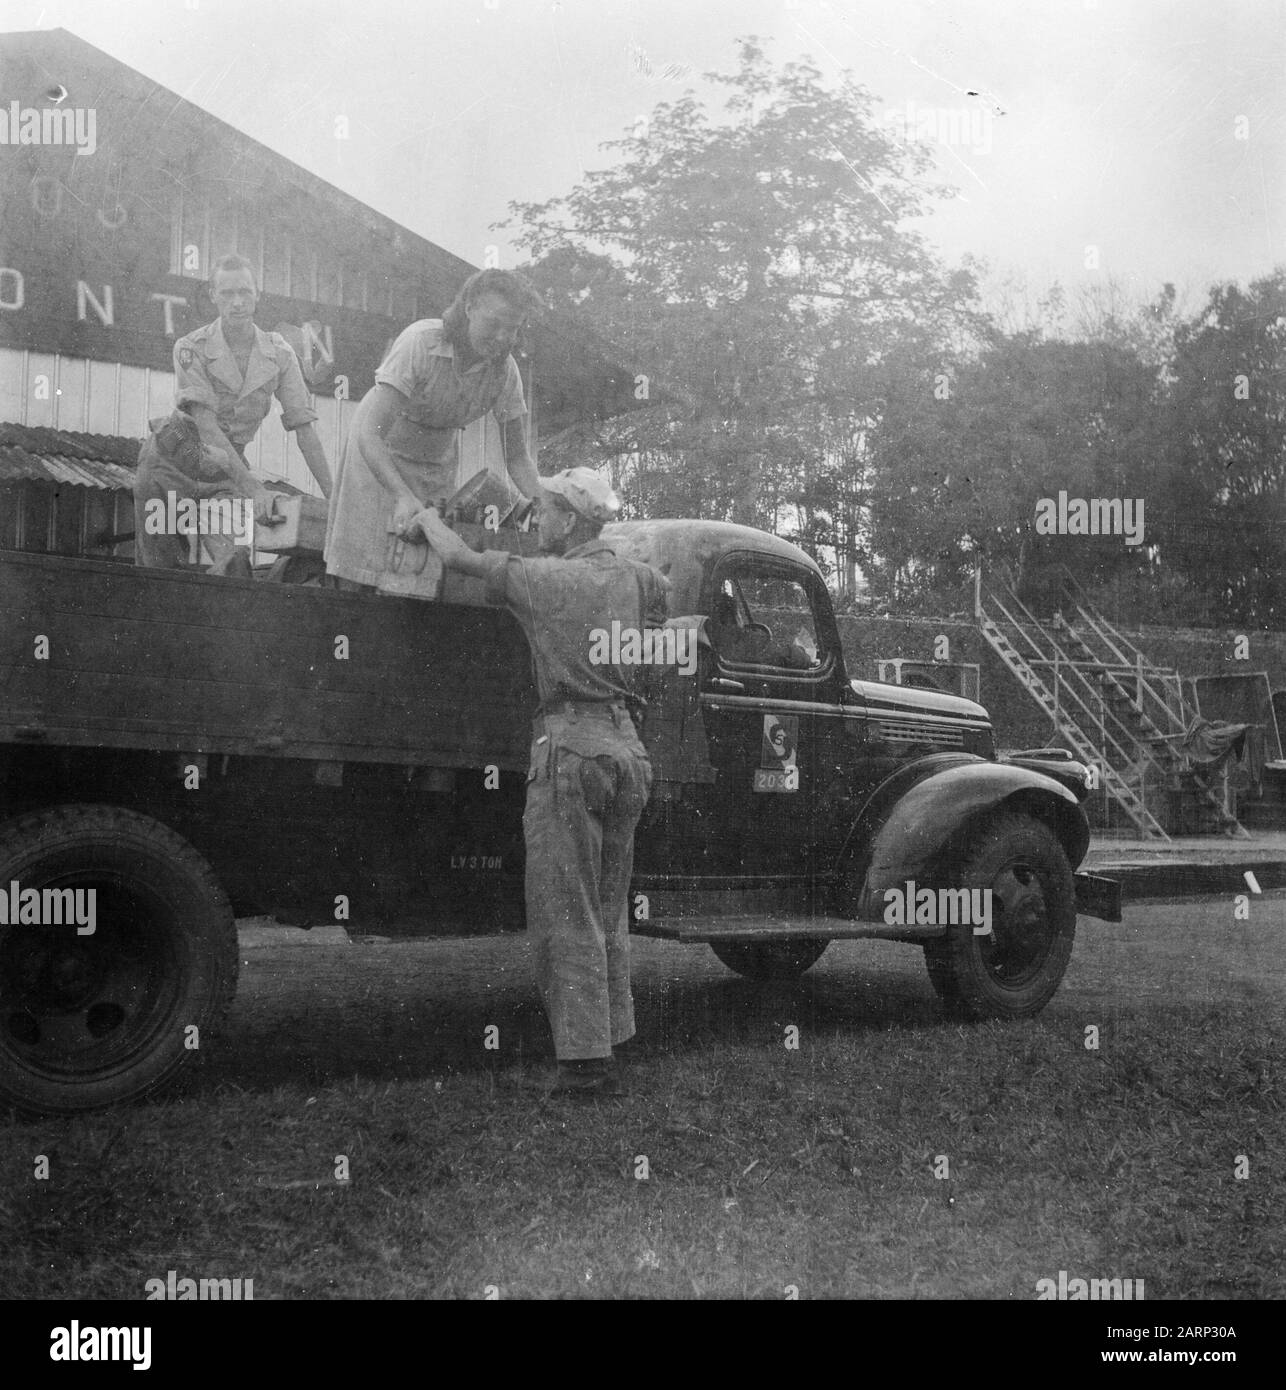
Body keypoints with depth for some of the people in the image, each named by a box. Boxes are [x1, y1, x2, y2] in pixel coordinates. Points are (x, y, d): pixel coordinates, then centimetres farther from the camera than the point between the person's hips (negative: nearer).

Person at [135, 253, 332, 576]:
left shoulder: (279, 354, -6)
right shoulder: (191, 349, -16)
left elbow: (304, 429, -5)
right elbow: (207, 426, -24)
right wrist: (253, 487, -33)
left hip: (225, 473, 2)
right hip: (170, 464, -2)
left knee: (234, 563, -17)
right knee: (161, 573, -1)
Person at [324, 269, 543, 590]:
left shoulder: (505, 371, -16)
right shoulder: (420, 343, -30)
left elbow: (517, 457, -7)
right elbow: (370, 434, -36)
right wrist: (403, 496, -49)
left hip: (437, 466, 4)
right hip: (378, 456, -4)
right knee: (357, 579, -10)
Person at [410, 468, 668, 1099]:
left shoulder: (546, 577, -6)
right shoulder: (635, 575, 12)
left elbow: (459, 557, -3)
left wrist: (424, 517, 15)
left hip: (569, 745, -7)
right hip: (628, 747, 7)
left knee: (564, 914, -4)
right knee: (607, 913, 14)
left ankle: (584, 1059, -6)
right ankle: (609, 1040, 17)